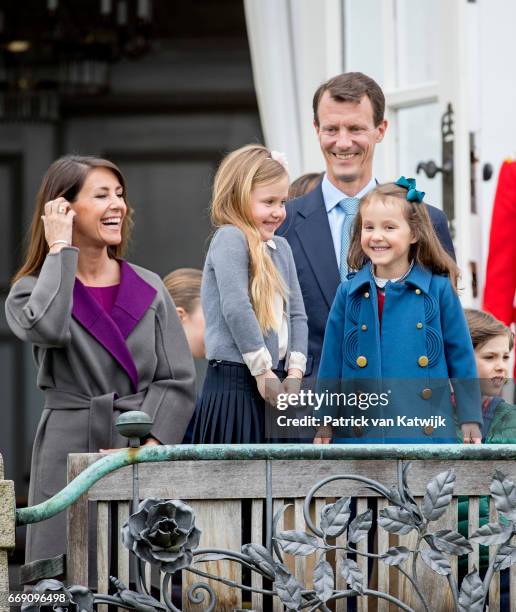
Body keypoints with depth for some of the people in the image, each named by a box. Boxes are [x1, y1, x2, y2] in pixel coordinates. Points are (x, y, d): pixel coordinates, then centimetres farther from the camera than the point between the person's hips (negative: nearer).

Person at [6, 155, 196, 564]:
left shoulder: (149, 289, 10)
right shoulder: (33, 290, 4)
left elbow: (178, 381, 4)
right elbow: (48, 328, -22)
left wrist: (145, 449, -11)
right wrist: (60, 250, -8)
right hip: (71, 457, -2)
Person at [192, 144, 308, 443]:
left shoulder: (281, 248, 17)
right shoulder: (230, 239, -8)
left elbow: (297, 314, 16)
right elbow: (236, 309, -17)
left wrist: (295, 373, 3)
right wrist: (263, 371, -14)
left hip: (275, 386, 7)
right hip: (236, 382, -7)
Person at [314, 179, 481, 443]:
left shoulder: (439, 289, -1)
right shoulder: (349, 292, 3)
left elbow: (461, 357, 4)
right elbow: (331, 362, 8)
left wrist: (470, 420, 2)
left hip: (427, 429, -1)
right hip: (361, 429, 1)